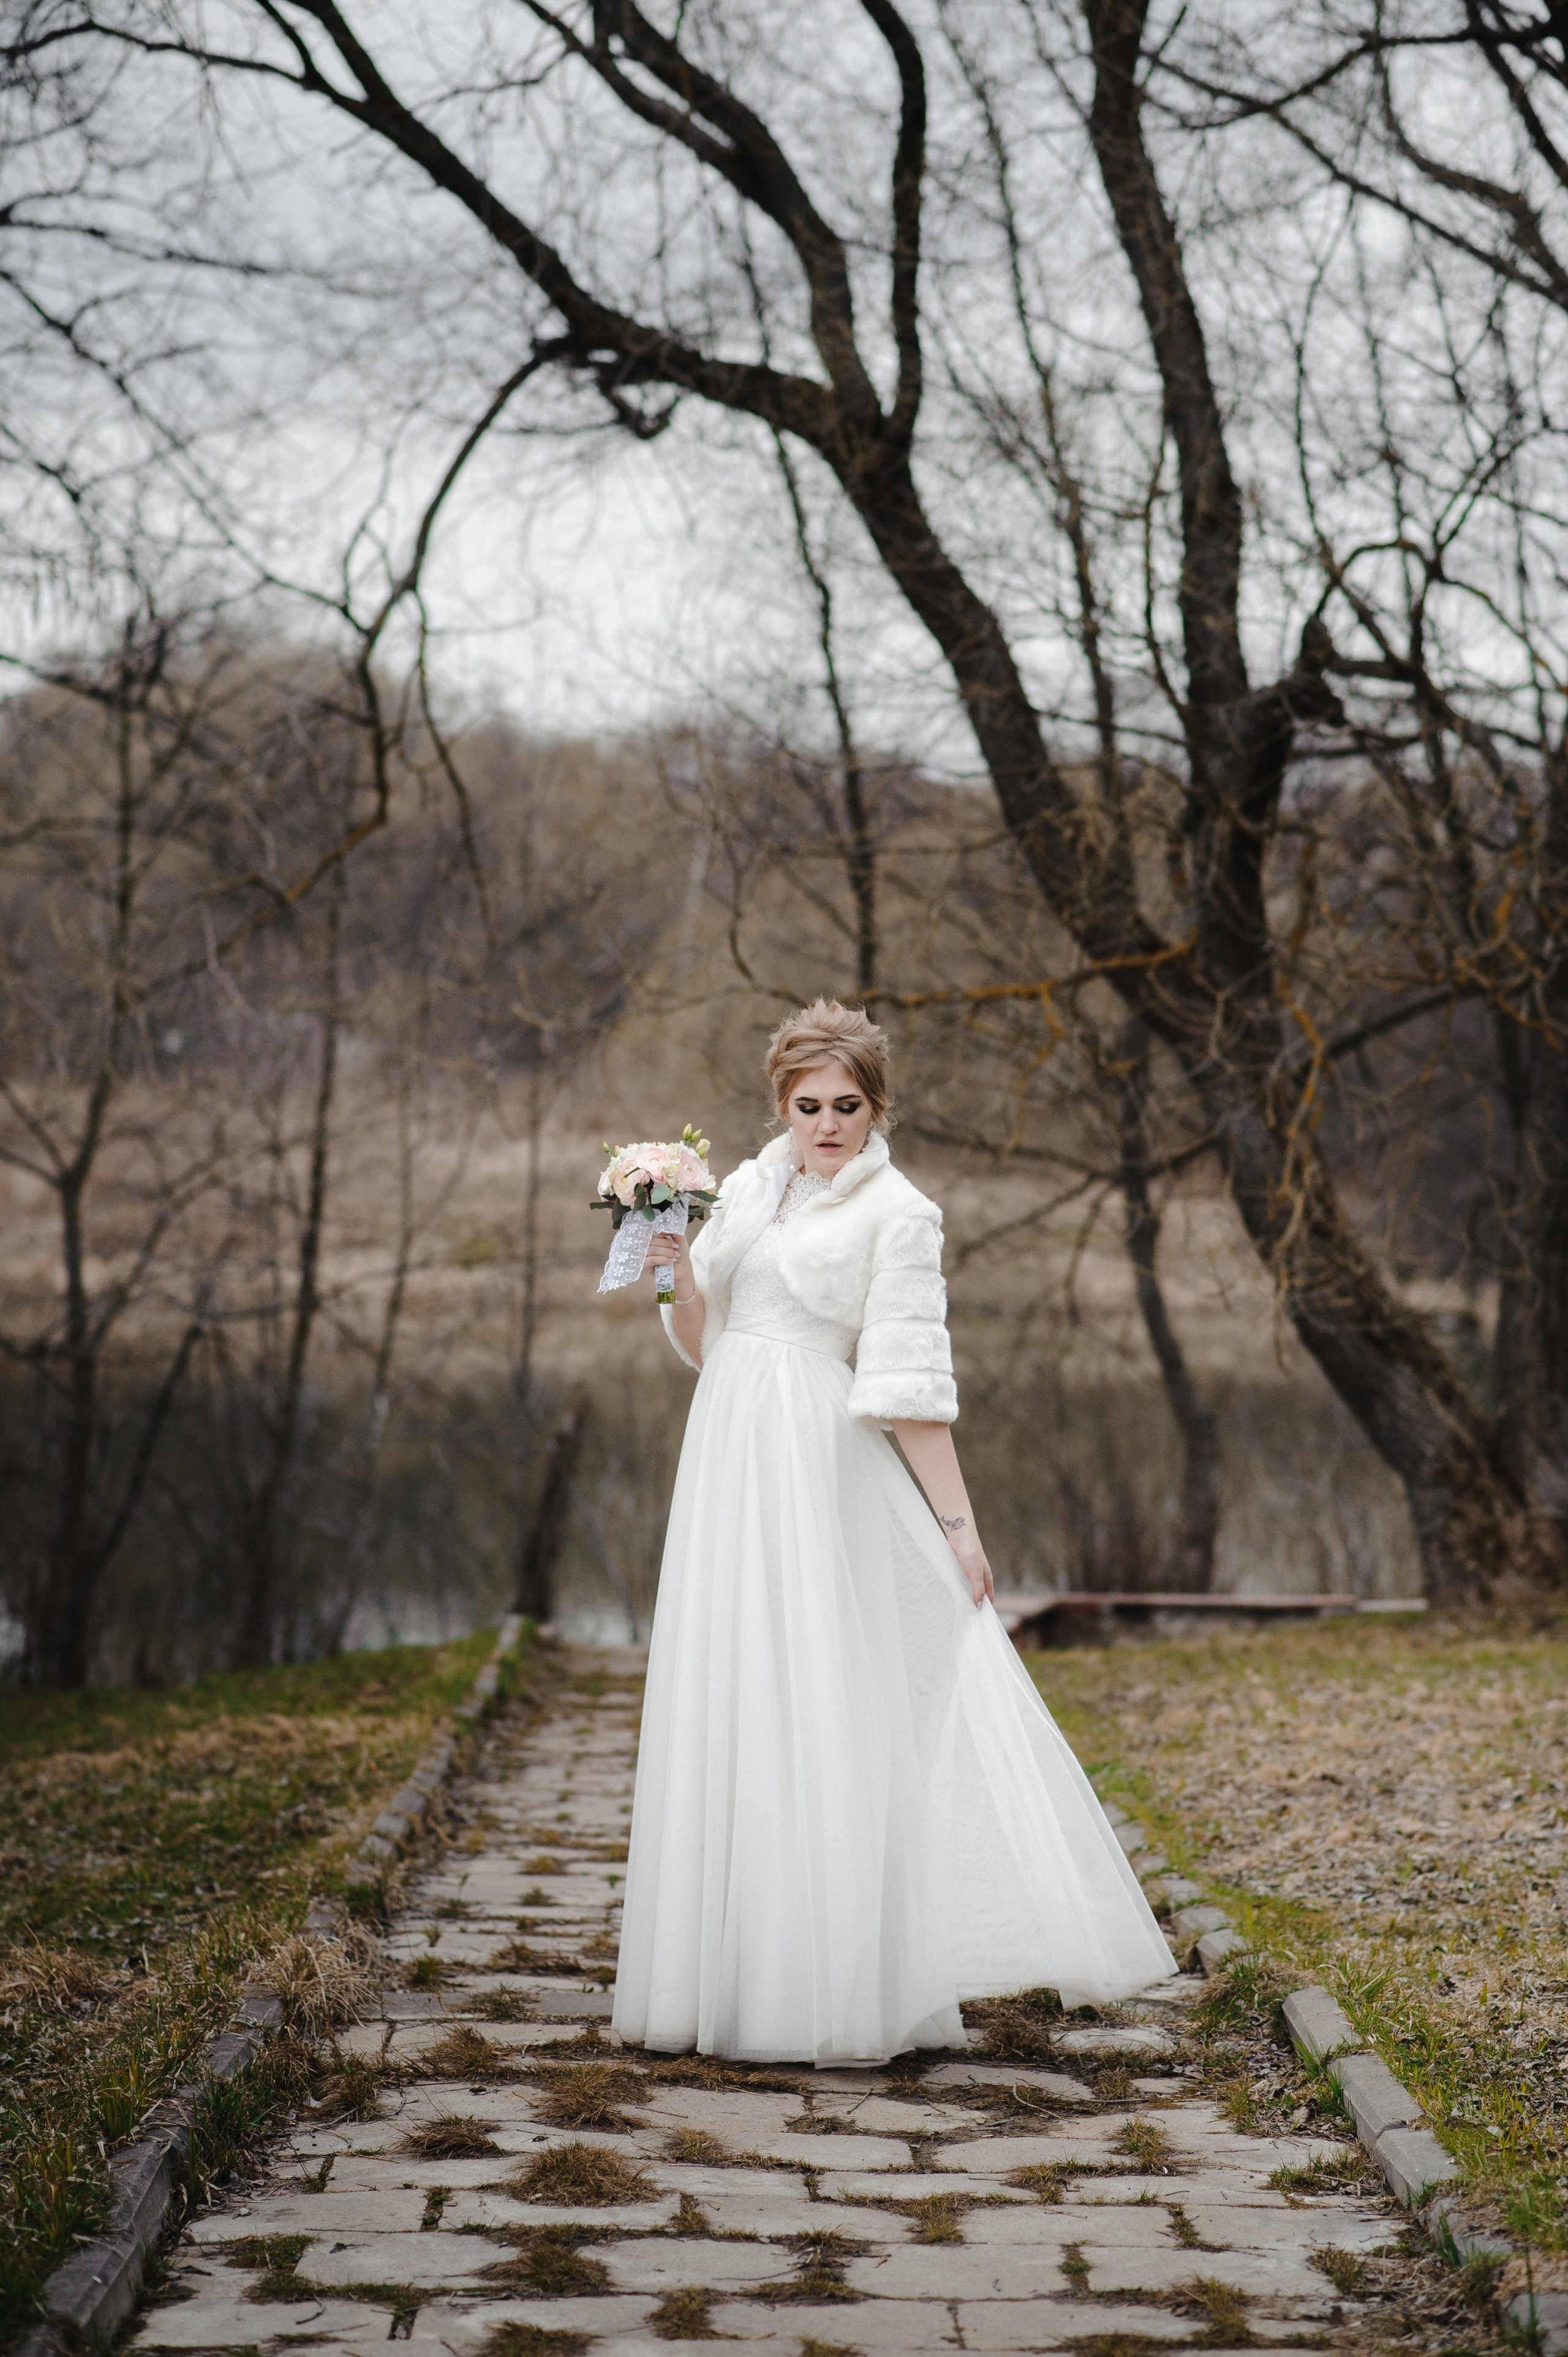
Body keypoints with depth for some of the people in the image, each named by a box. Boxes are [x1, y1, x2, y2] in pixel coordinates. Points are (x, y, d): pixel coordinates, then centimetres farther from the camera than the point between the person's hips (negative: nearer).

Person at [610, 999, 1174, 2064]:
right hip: (727, 1463, 6)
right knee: (730, 1711, 9)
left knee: (827, 1715, -7)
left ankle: (843, 1985, -2)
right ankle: (734, 1973, 17)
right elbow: (701, 1343, 16)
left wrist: (957, 1520, -11)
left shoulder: (898, 1215, -4)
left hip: (818, 1477, -6)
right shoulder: (749, 1188, 14)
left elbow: (912, 1385, -7)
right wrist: (676, 1269, -1)